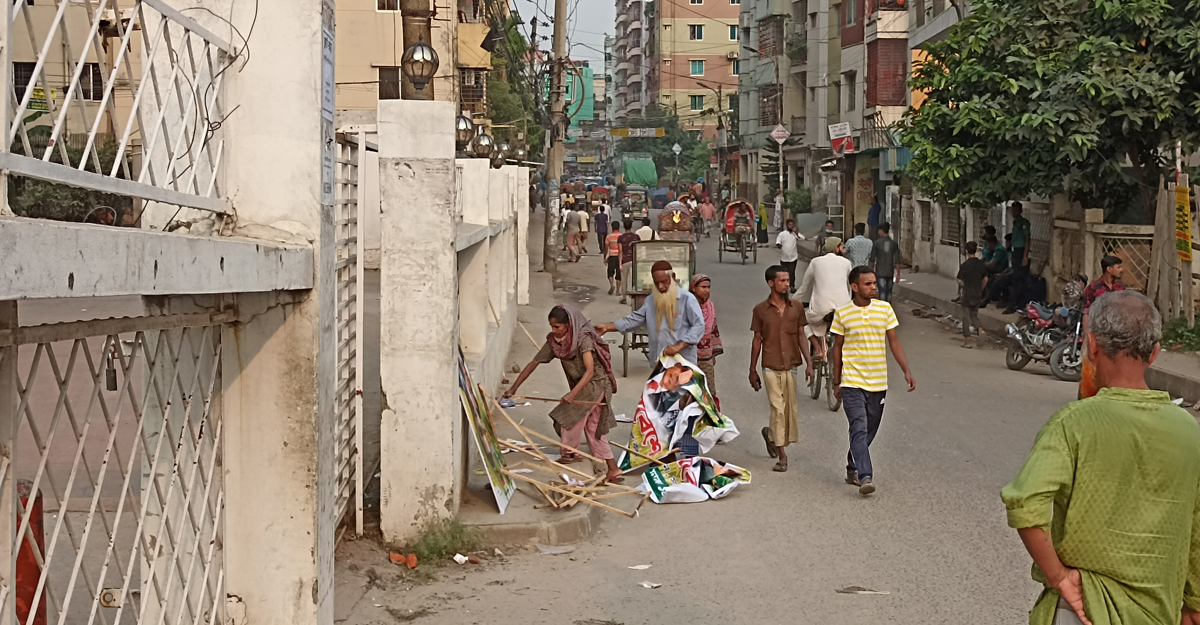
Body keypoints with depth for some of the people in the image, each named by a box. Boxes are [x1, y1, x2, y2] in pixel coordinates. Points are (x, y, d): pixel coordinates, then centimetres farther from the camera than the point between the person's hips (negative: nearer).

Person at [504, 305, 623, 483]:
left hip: (597, 383, -8)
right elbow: (533, 363, -1)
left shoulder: (583, 338, -26)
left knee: (568, 414, -12)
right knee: (592, 427, 8)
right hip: (583, 385, 8)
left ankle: (570, 453, 9)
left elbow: (590, 371, -32)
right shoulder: (553, 341, -5)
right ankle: (613, 469, 11)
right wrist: (513, 388, -5)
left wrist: (572, 394, -42)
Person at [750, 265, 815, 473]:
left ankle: (770, 434, 35)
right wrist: (752, 370, 5)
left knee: (791, 409, 7)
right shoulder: (760, 310, -1)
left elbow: (801, 337, 8)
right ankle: (782, 456, 0)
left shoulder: (797, 307, 5)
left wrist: (809, 363, 0)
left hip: (791, 366, 3)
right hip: (771, 368, -3)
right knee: (778, 409, -7)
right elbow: (757, 340, 4)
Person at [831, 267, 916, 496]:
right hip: (852, 383, -3)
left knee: (869, 431, 12)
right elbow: (838, 347, 5)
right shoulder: (842, 313, -3)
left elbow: (894, 342, 7)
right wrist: (836, 382, 8)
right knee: (859, 430, -14)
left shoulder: (885, 308, 3)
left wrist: (907, 371, -2)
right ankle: (865, 477, -20)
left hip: (878, 383, 3)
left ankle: (852, 469, 29)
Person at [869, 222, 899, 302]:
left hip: (880, 273, -3)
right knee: (889, 292, 14)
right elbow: (897, 261, -2)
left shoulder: (877, 243, -8)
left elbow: (872, 259, -4)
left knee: (882, 292, -4)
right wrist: (898, 274, 4)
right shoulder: (894, 243, -1)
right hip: (890, 273, 3)